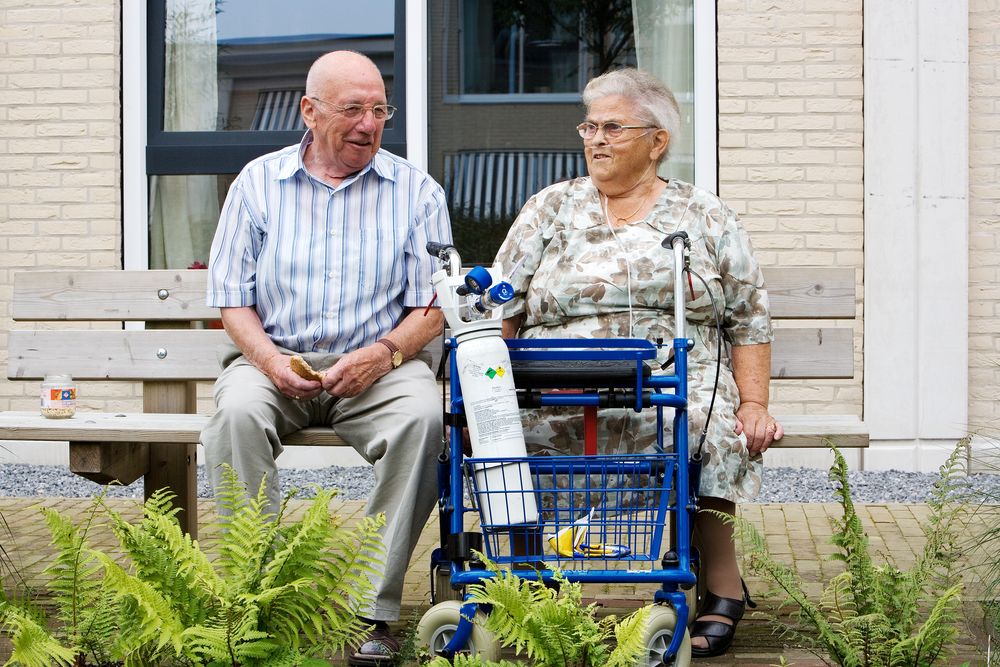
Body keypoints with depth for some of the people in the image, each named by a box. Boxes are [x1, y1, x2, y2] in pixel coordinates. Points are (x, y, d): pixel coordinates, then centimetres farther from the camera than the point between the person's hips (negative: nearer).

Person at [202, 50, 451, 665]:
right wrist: (269, 360, -14)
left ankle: (377, 611, -27)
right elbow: (233, 300, 6)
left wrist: (383, 353, -16)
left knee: (423, 415, -32)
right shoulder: (258, 183, 9)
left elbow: (433, 308, 4)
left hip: (377, 366, 0)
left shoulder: (416, 192, 8)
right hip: (276, 358, 1)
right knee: (237, 412, -33)